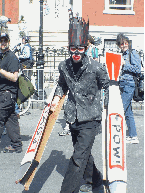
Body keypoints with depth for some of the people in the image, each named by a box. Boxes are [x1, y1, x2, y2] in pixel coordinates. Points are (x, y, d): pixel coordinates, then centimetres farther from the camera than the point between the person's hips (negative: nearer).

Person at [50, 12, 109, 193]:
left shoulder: (96, 67, -12)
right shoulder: (64, 66, 1)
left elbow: (108, 87, 2)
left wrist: (107, 106, 0)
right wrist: (56, 98, 7)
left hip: (90, 119, -5)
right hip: (73, 117, 5)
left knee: (78, 157, -11)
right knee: (83, 152, 20)